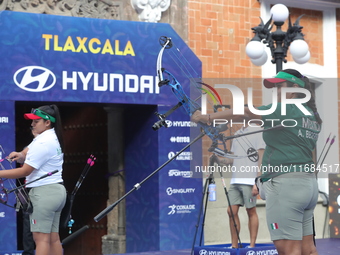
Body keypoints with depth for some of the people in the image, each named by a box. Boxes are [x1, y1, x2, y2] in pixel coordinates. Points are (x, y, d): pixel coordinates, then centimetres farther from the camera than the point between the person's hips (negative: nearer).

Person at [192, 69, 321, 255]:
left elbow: (245, 114, -13)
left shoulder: (285, 110, -8)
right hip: (309, 182, 9)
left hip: (285, 184, -9)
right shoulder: (312, 116, 17)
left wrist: (208, 118, -10)